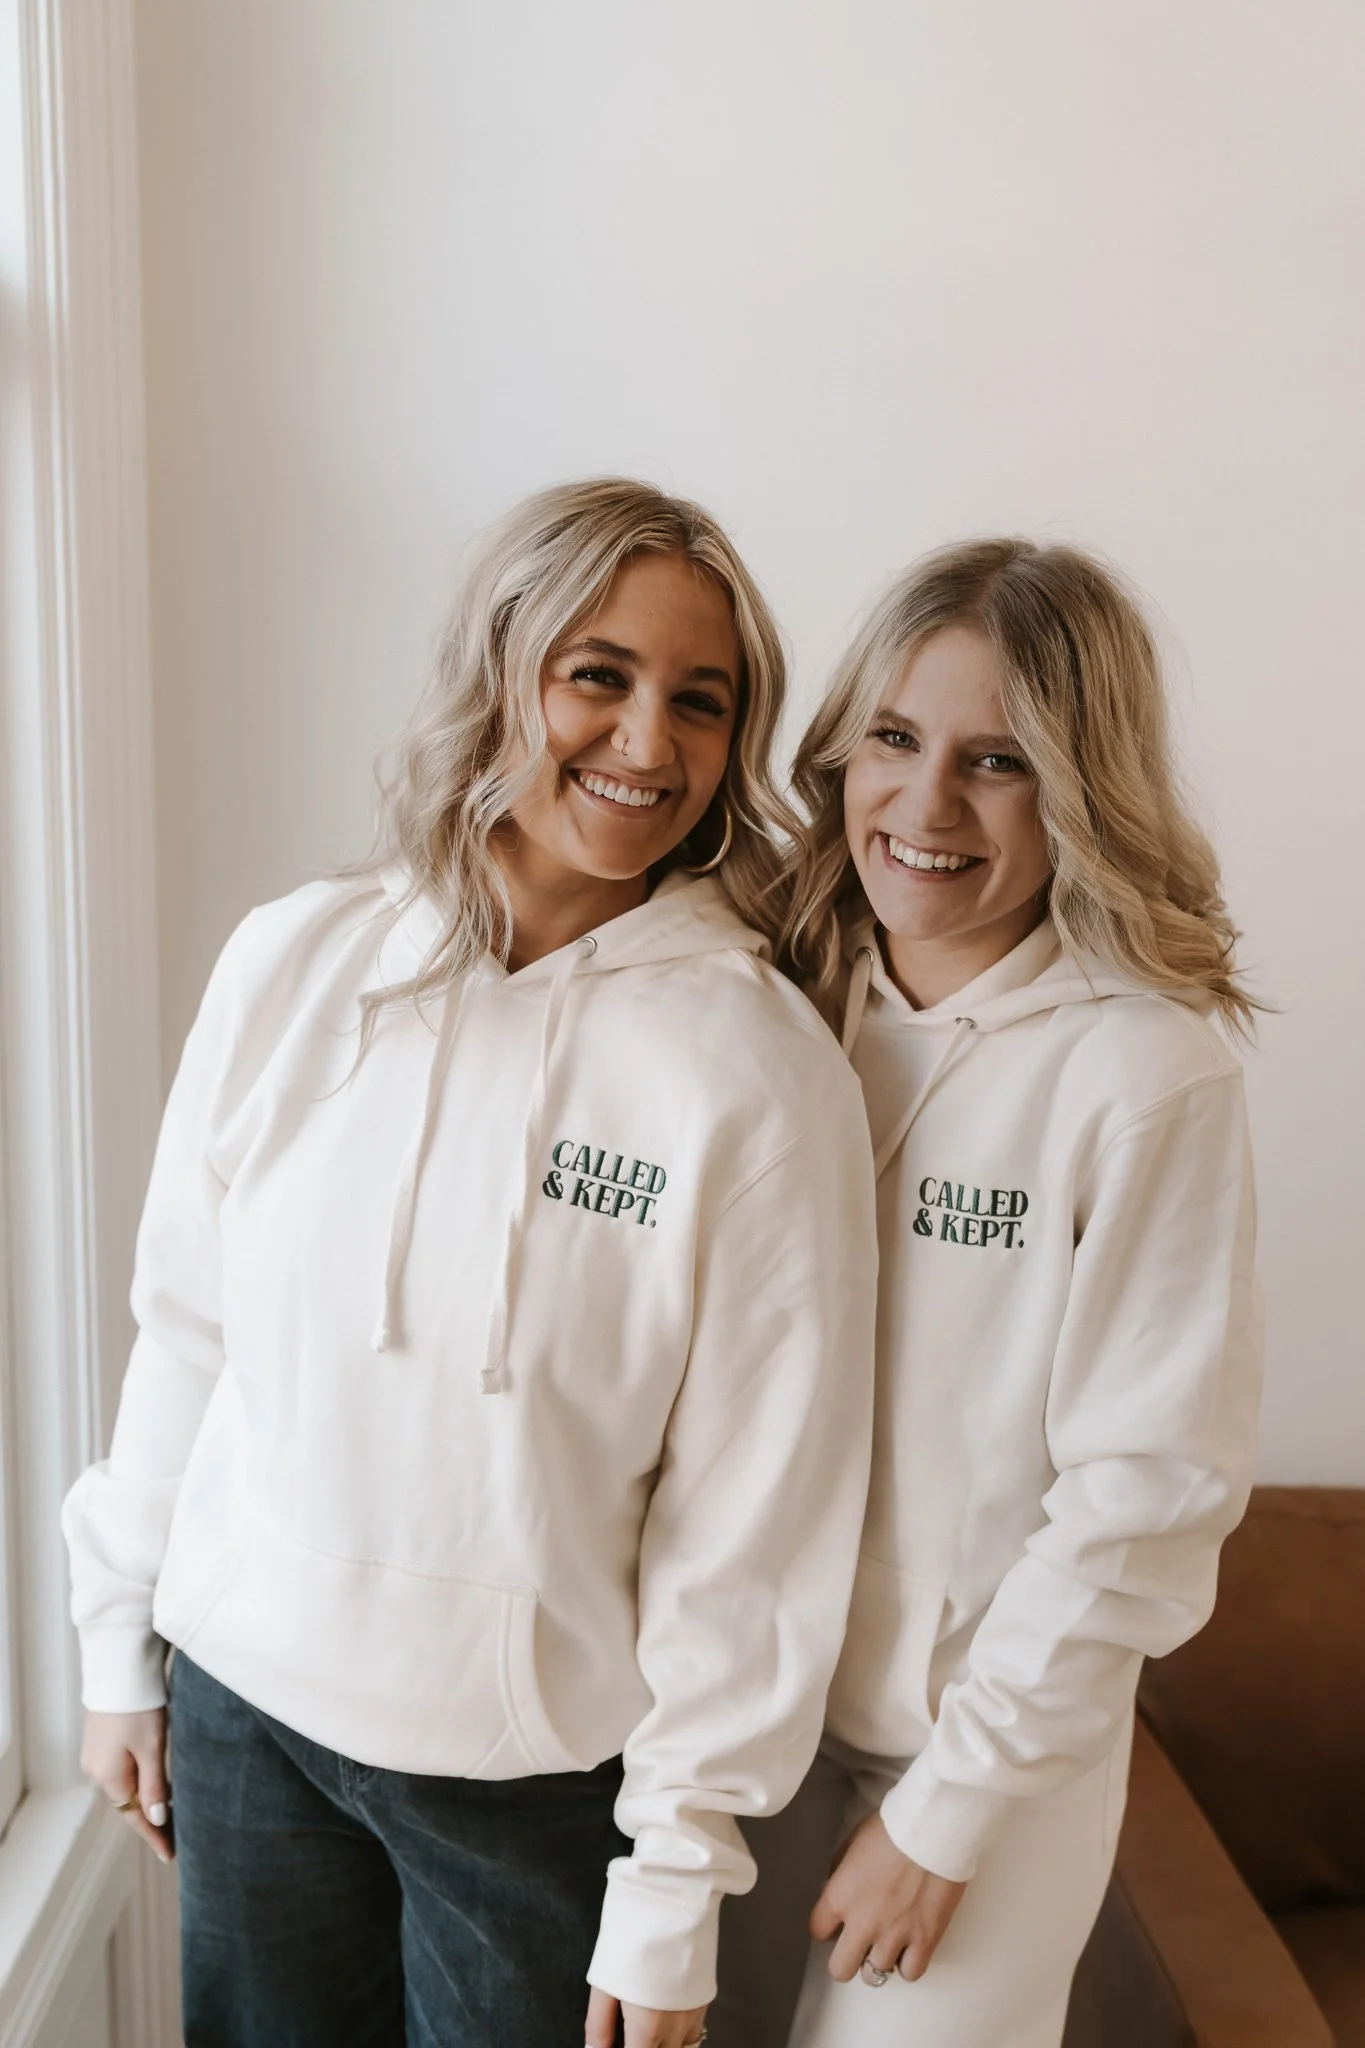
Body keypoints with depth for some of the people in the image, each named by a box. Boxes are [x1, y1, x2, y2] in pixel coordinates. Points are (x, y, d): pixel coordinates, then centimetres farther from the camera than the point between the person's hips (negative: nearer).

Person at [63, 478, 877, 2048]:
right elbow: (184, 1325, 1)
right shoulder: (293, 962, -8)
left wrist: (677, 1878, -7)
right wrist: (119, 1643, 8)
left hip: (538, 1759, -3)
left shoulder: (762, 1070, -17)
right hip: (243, 1695, 3)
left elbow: (756, 1506, -12)